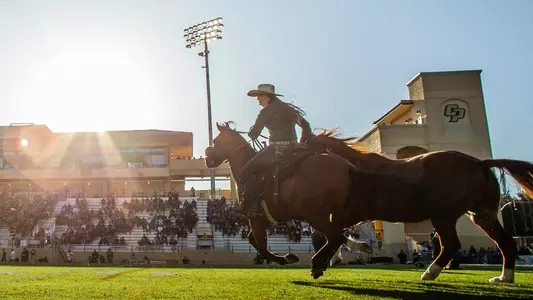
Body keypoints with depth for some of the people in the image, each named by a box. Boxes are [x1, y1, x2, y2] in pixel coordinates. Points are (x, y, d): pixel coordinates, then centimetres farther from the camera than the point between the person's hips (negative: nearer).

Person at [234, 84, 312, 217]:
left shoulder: (266, 111, -7)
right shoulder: (289, 109, 17)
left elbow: (253, 134, -5)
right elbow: (305, 126, 18)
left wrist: (252, 130, 18)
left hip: (277, 149, -9)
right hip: (292, 148, 9)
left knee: (248, 170, -4)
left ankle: (251, 205, -10)